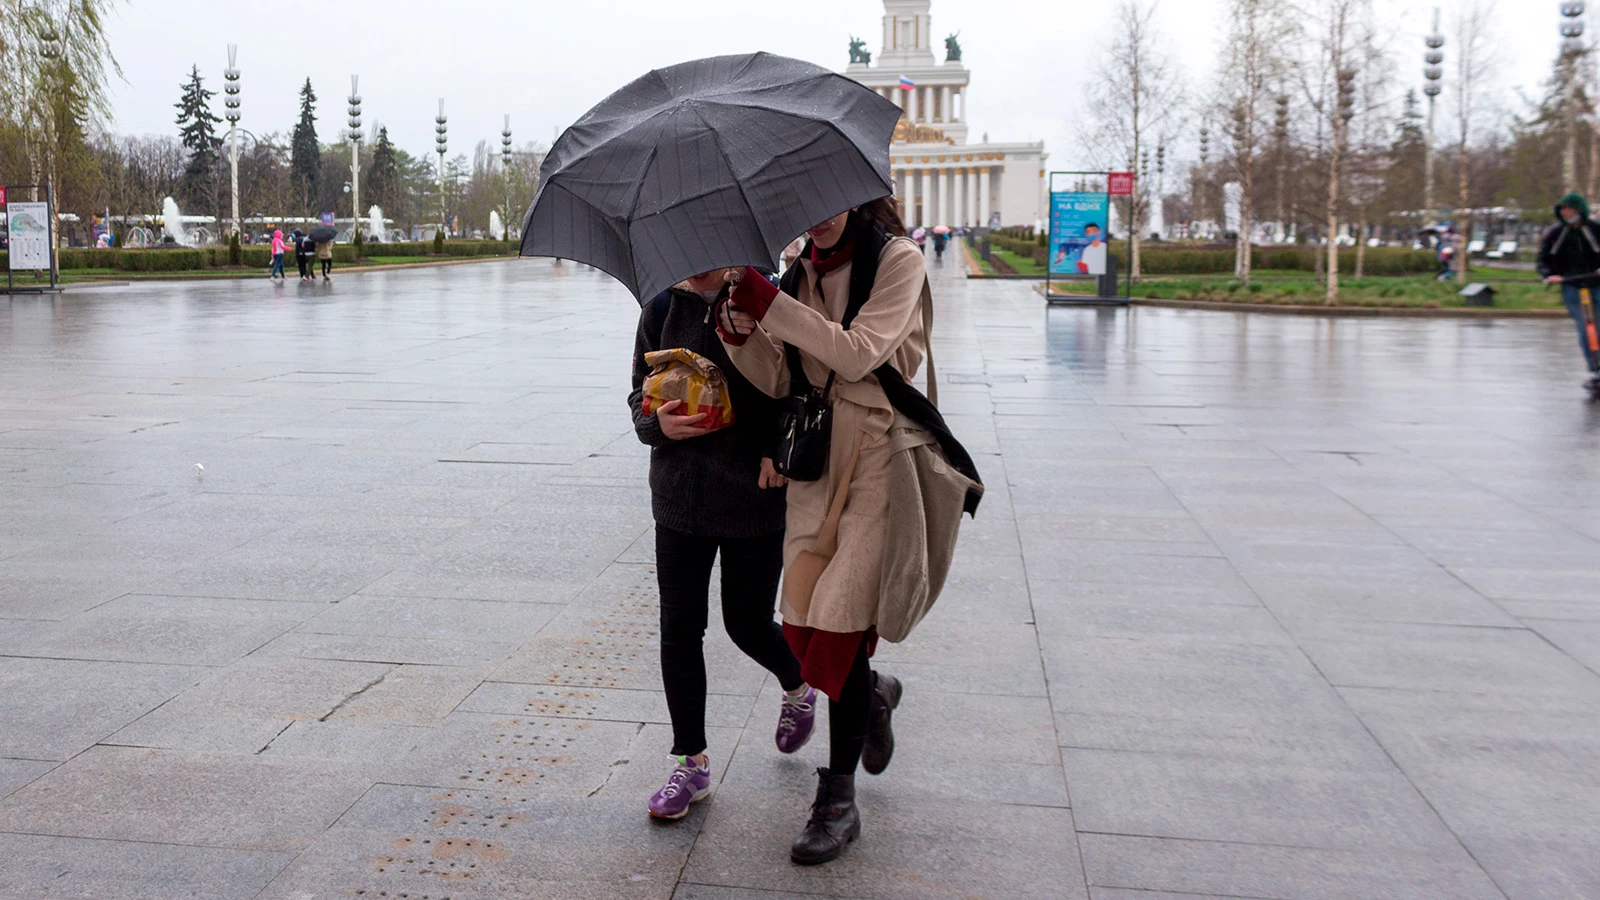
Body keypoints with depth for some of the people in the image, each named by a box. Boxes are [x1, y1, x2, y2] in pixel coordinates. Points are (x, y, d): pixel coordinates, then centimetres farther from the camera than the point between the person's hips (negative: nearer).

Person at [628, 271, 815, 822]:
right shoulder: (661, 311, 4)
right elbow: (639, 394, 11)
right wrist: (659, 423, -11)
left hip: (755, 499, -4)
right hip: (679, 497, 4)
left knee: (748, 624, 7)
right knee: (679, 630, 4)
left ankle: (798, 685, 43)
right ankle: (691, 764, 19)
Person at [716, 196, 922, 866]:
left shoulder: (897, 259, -4)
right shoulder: (797, 270, 11)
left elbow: (858, 353, -17)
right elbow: (779, 380, 6)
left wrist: (770, 304, -20)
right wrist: (739, 330, -13)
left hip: (879, 454, -5)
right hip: (814, 452, 5)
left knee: (840, 625, -9)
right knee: (802, 627, 2)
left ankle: (838, 802, 5)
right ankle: (872, 693, 36)